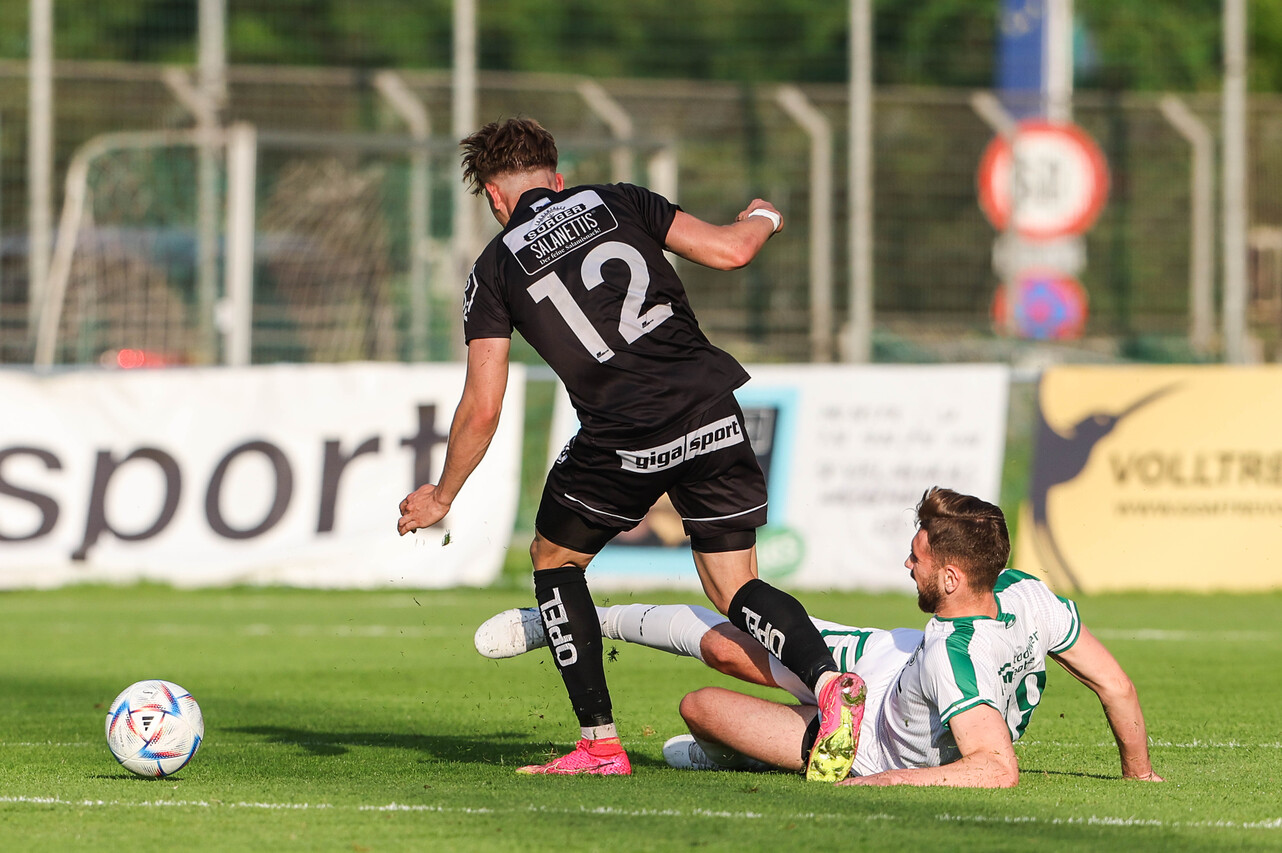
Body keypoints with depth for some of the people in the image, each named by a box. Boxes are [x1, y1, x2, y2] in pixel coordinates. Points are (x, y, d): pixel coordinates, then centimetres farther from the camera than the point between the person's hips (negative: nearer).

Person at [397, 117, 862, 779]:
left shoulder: (495, 269, 9)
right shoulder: (618, 201, 13)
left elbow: (482, 409, 6)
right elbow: (730, 250, 4)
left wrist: (440, 498, 21)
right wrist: (762, 218, 29)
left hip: (621, 440, -3)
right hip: (711, 413, 3)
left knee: (555, 558, 23)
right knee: (733, 586, 12)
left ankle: (600, 745, 15)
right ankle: (828, 681, -17)